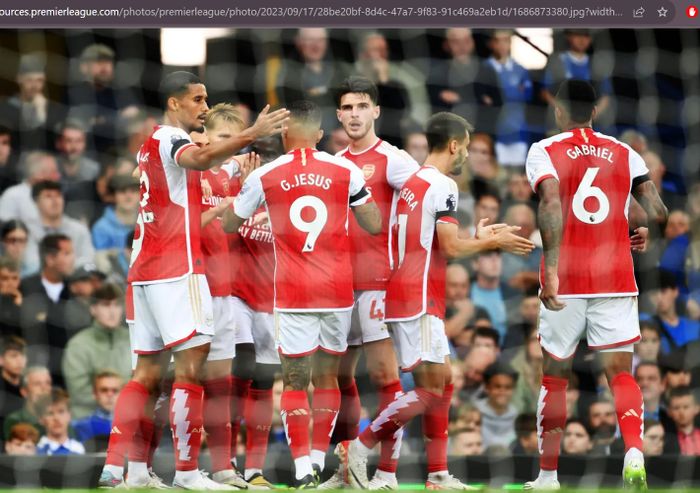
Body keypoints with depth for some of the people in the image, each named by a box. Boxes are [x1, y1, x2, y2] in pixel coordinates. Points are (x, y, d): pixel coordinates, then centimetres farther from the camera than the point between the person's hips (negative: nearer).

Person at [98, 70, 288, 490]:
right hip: (177, 268, -10)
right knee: (192, 364, -10)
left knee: (149, 372, 9)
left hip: (146, 267, 10)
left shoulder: (153, 143, 20)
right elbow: (198, 159, -32)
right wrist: (251, 135, -42)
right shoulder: (171, 138, -9)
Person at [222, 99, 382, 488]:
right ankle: (319, 459, 18)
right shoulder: (345, 171, 0)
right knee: (328, 376, 15)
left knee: (295, 380, 1)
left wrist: (241, 181, 27)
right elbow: (374, 225, 6)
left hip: (293, 293, -2)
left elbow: (229, 225, 13)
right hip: (338, 291, 2)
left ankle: (302, 467, -9)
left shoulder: (264, 176, -1)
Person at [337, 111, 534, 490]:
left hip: (406, 295, 10)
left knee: (443, 382, 13)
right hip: (419, 299, -10)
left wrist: (479, 238, 20)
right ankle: (359, 446, -10)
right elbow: (450, 248, -16)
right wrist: (493, 242, -2)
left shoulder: (412, 183, 18)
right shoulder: (442, 186, -11)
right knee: (430, 389, -9)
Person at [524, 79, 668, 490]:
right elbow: (659, 213, 1)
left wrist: (551, 268, -22)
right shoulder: (625, 154, 8)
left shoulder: (544, 151, 0)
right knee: (621, 372, 2)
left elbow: (552, 205, -17)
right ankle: (635, 453, -24)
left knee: (555, 376, 11)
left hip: (567, 282, -1)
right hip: (616, 279, 1)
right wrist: (642, 237, 23)